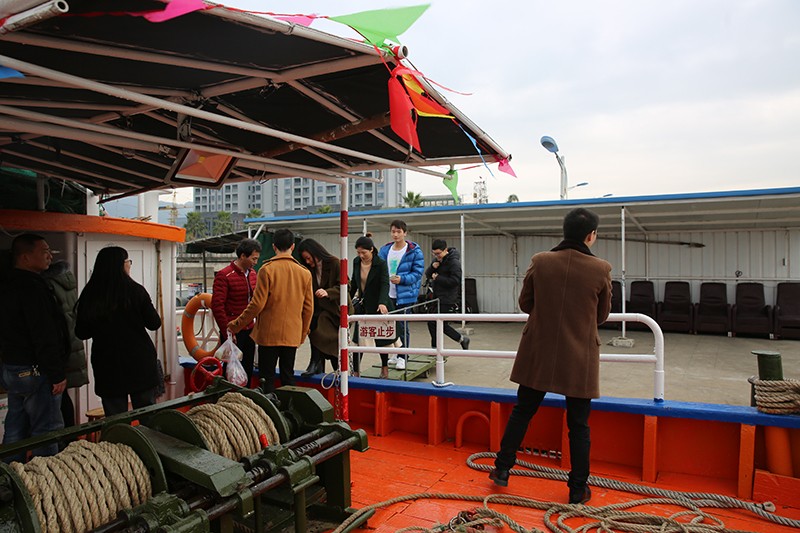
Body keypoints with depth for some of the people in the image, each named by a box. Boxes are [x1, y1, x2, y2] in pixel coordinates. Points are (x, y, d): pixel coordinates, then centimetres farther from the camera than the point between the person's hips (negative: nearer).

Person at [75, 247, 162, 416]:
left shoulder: (89, 295, -3)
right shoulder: (135, 291, -10)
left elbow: (81, 333, 3)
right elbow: (154, 324, -4)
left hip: (107, 367, 2)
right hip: (140, 362, -2)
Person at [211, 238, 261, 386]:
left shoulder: (252, 273, 9)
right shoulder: (224, 275, -12)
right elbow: (217, 306, -15)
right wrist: (227, 332, -16)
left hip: (249, 330, 7)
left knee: (248, 370, 13)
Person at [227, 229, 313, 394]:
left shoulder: (266, 269, -9)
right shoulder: (305, 273, 3)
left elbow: (257, 304, -12)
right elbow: (308, 308, 6)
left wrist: (236, 325, 0)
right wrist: (303, 333, 18)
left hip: (269, 333, -3)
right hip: (292, 335, 4)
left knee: (267, 377, 5)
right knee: (288, 376, 13)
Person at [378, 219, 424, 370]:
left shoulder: (414, 251, -5)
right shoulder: (385, 250, 9)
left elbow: (418, 272, -7)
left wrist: (402, 279, -20)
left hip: (405, 295, -5)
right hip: (387, 295, 5)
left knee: (402, 326, -2)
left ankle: (402, 357, 10)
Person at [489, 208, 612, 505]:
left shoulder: (540, 262, -8)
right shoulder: (601, 270, -11)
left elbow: (525, 304, 3)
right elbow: (602, 315, 2)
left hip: (539, 353, 1)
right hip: (580, 358, -1)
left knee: (522, 412, 16)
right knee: (578, 425, 12)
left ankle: (503, 469, 26)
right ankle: (578, 489, 24)